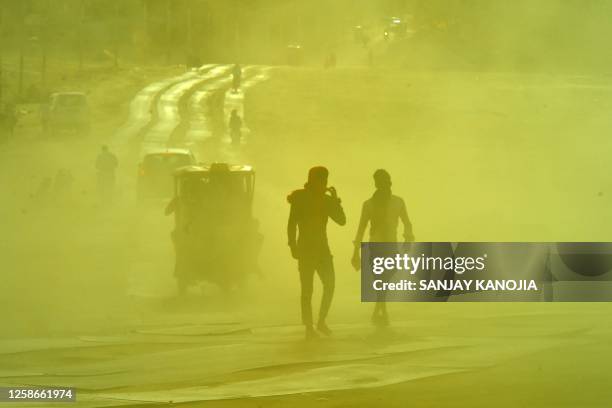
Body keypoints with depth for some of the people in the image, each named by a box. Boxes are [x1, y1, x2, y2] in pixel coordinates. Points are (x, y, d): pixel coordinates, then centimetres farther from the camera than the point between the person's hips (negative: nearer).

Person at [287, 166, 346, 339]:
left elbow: (342, 220, 5)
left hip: (322, 248, 5)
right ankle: (309, 327, -1)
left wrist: (335, 200, -5)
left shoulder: (326, 200, 9)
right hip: (305, 249, -5)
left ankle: (321, 321, 8)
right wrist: (293, 246, -21)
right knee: (307, 289, -4)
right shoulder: (299, 199, -5)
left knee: (329, 284, -6)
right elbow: (291, 224, -11)